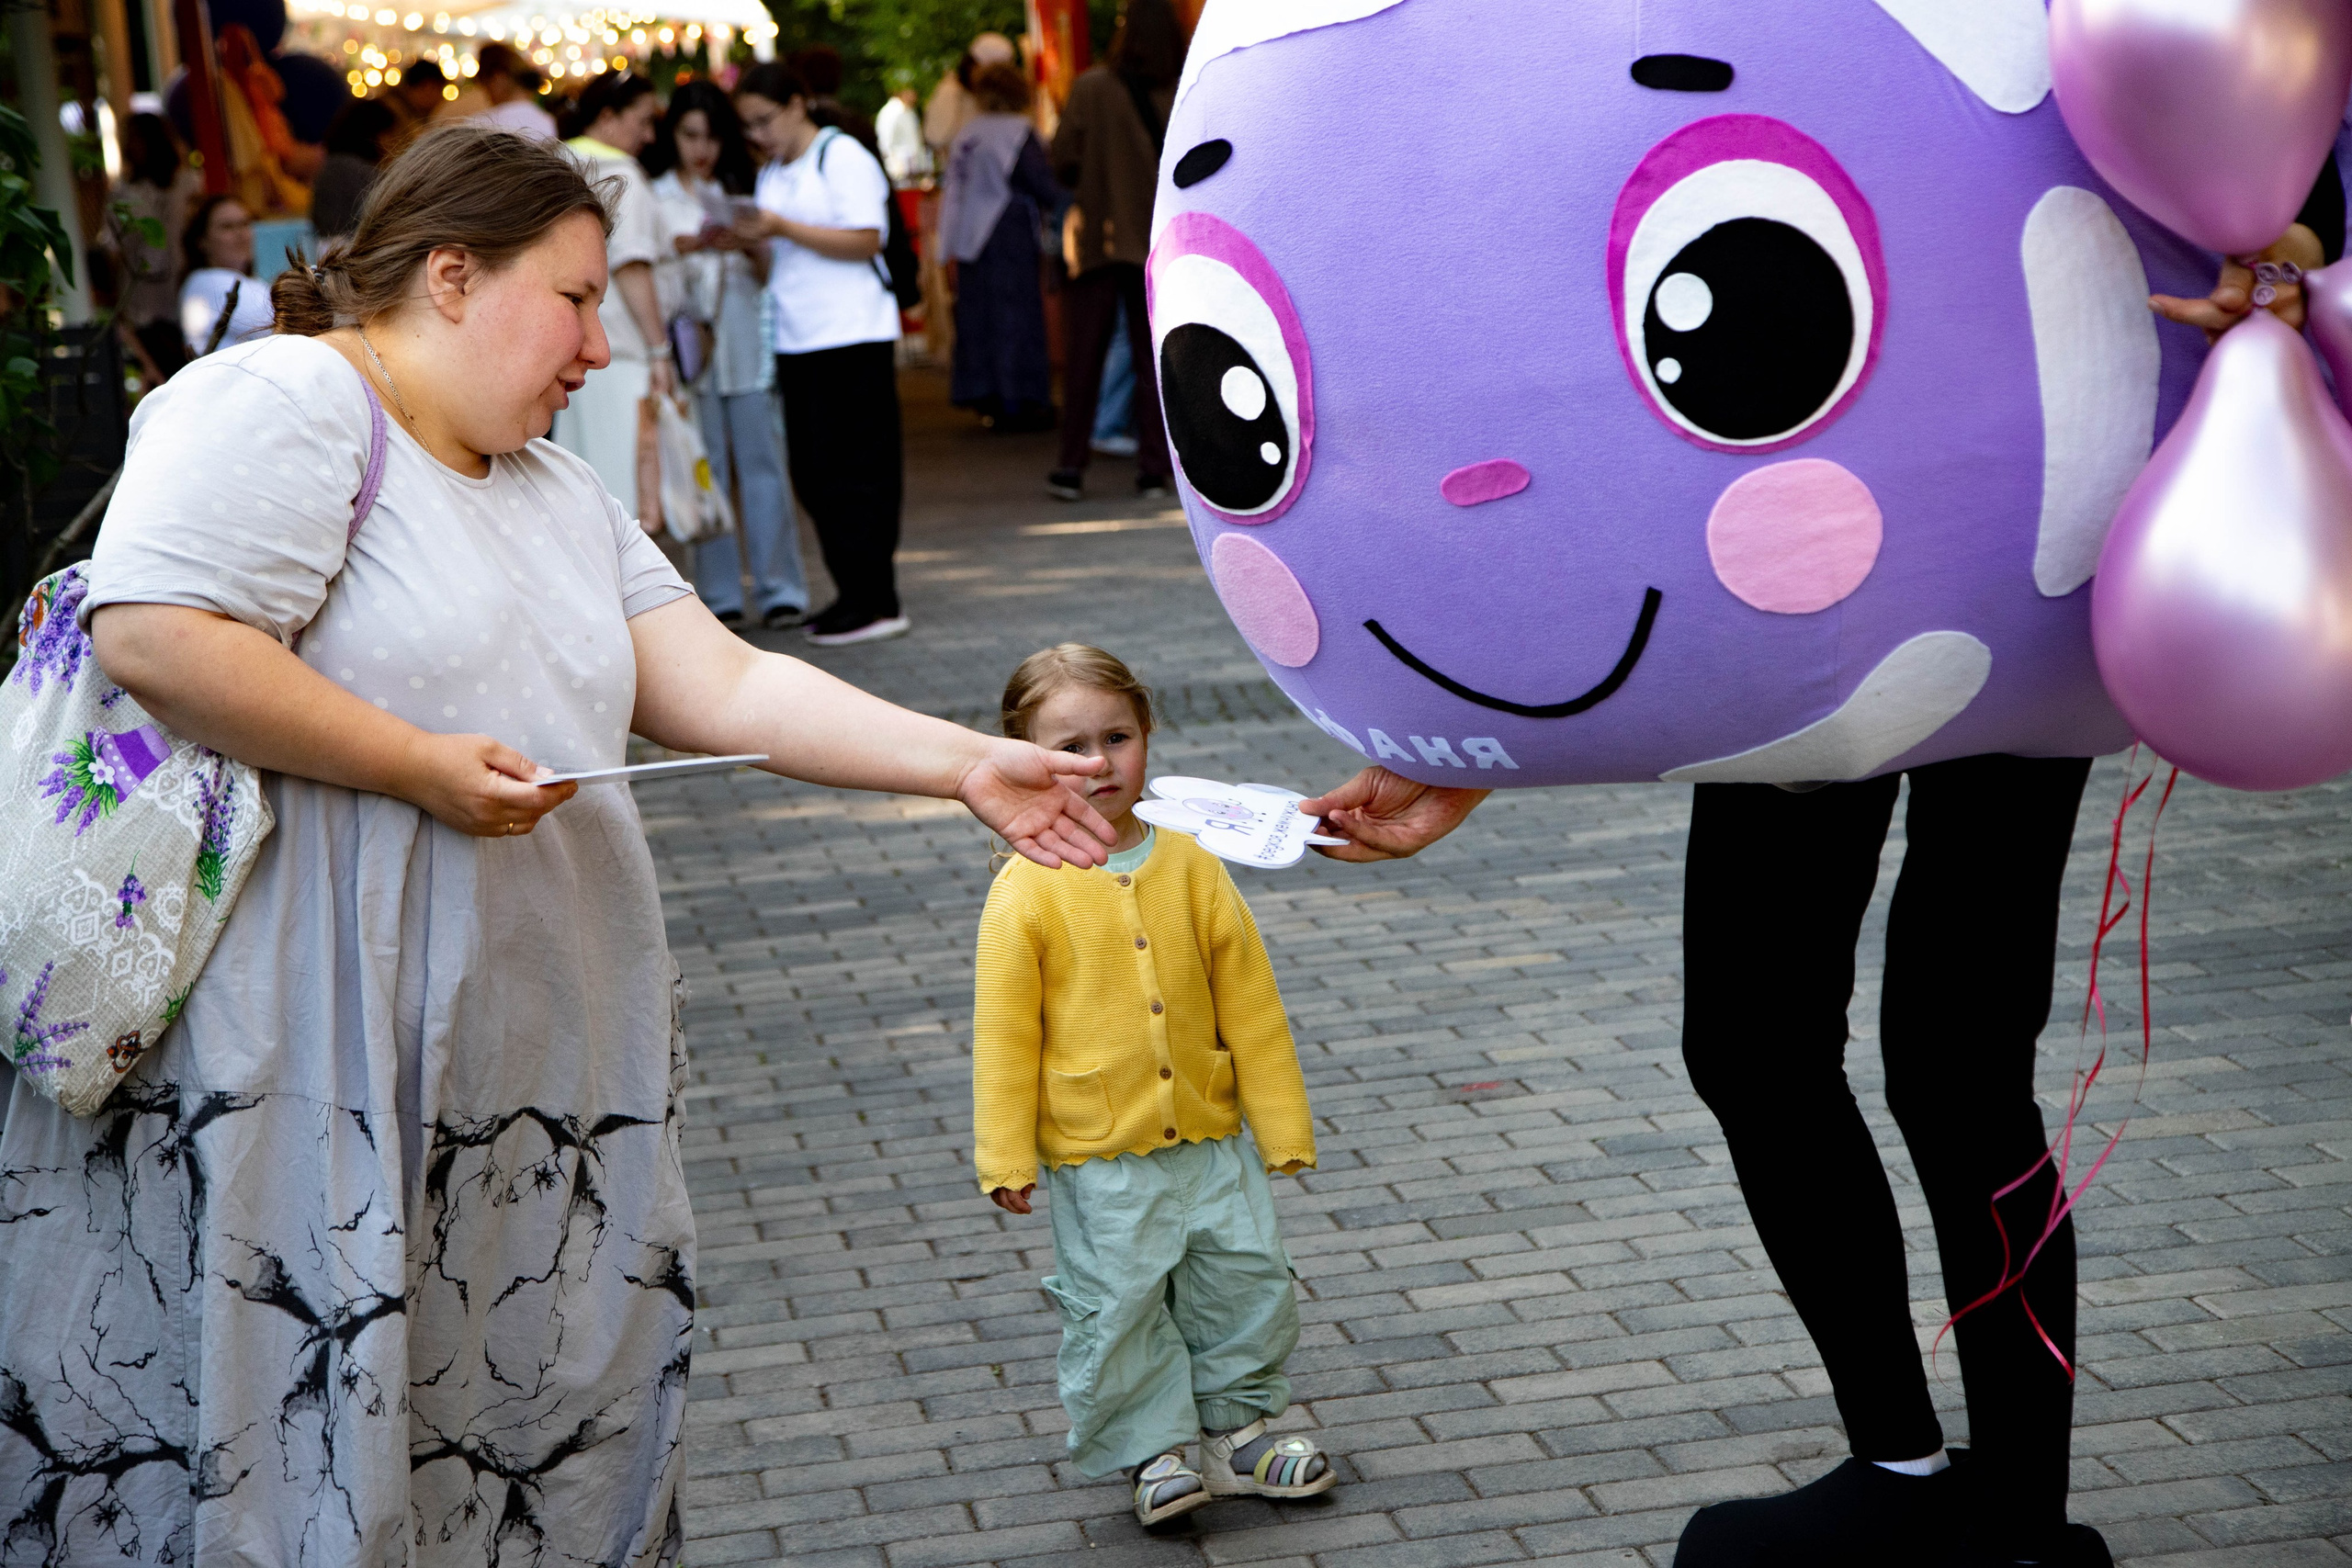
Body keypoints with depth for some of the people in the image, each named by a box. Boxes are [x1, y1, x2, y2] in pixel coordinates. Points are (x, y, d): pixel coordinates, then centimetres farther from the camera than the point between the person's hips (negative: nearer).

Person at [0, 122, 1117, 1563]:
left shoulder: (560, 495, 21)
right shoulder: (284, 402, -8)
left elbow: (728, 687, 14)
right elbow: (152, 634, -21)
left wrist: (967, 765, 4)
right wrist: (424, 766, -17)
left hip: (539, 1054, 9)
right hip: (313, 1054, -8)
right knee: (318, 1451, -5)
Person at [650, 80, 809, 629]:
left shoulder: (739, 191, 14)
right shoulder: (656, 199, 7)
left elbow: (767, 274, 12)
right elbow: (644, 276, 1)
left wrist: (746, 247, -8)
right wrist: (679, 250, -15)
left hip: (746, 341, 1)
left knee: (762, 464, -3)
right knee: (706, 470, -1)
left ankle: (779, 590, -2)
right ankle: (719, 595, 2)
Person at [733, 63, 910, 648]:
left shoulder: (842, 157, -5)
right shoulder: (771, 174, 19)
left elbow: (866, 240, -15)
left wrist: (781, 228, -18)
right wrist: (745, 239, 3)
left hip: (852, 336, -8)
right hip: (796, 341, 8)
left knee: (854, 472, -8)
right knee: (813, 474, 5)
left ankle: (875, 601, -4)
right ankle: (854, 595, 11)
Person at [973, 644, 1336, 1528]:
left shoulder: (1192, 871, -1)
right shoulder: (1027, 894, -10)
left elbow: (1250, 1008, 5)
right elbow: (1004, 1034, -6)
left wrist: (1282, 1125, 7)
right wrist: (1006, 1158, -7)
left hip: (1210, 1140, 3)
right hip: (1098, 1158, -3)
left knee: (1248, 1281, 10)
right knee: (1119, 1308, 4)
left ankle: (1235, 1430, 29)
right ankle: (1156, 1454, 21)